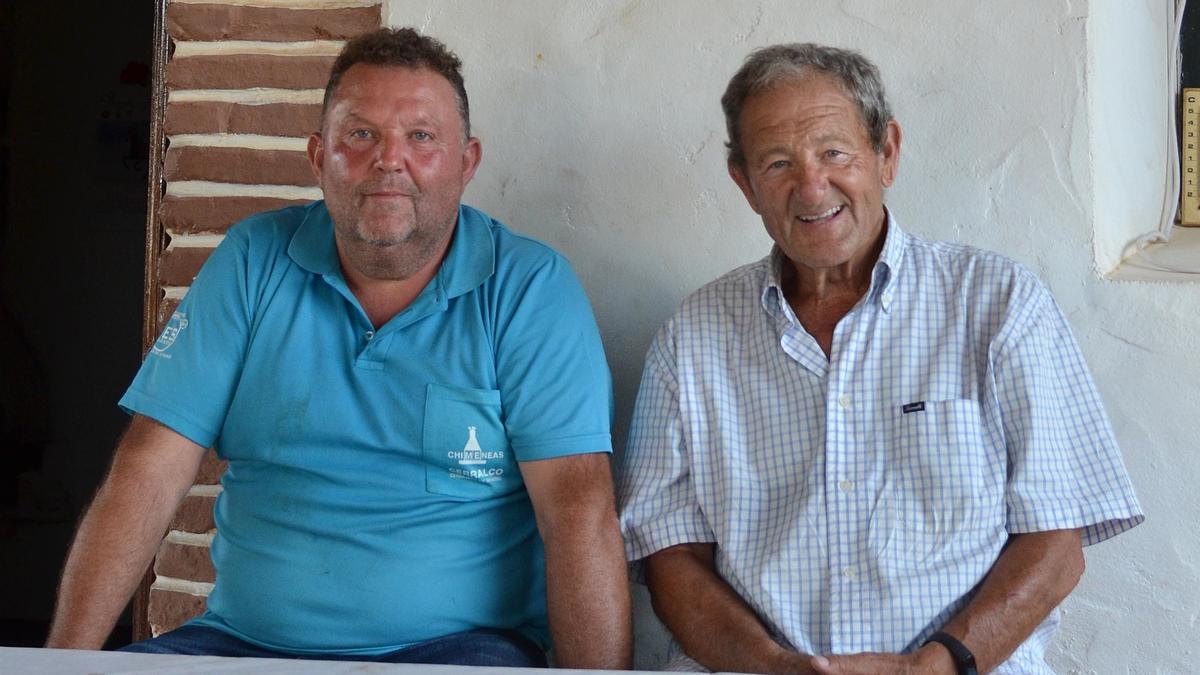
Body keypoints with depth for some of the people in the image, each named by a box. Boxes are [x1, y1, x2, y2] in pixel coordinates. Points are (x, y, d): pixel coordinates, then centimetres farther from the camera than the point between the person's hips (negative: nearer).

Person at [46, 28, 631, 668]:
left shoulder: (529, 287, -3)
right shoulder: (253, 261, 5)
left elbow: (577, 504, -12)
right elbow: (149, 471, 0)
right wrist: (67, 659, -10)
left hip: (456, 642, -2)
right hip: (245, 639, 3)